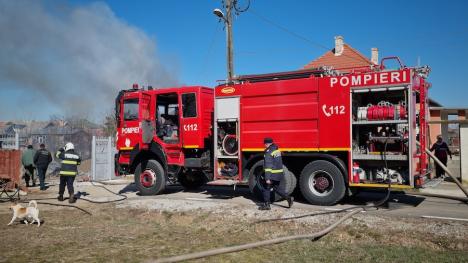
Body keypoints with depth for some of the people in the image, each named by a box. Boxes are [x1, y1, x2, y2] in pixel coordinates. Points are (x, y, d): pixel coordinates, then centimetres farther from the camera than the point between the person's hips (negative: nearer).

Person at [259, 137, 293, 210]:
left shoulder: (268, 152, -16)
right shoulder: (277, 150, 11)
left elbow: (268, 166, -21)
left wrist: (267, 178, -22)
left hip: (272, 174, -8)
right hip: (279, 173, 8)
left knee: (267, 189, 5)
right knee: (276, 188, 20)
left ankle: (266, 205, 10)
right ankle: (288, 198, 10)